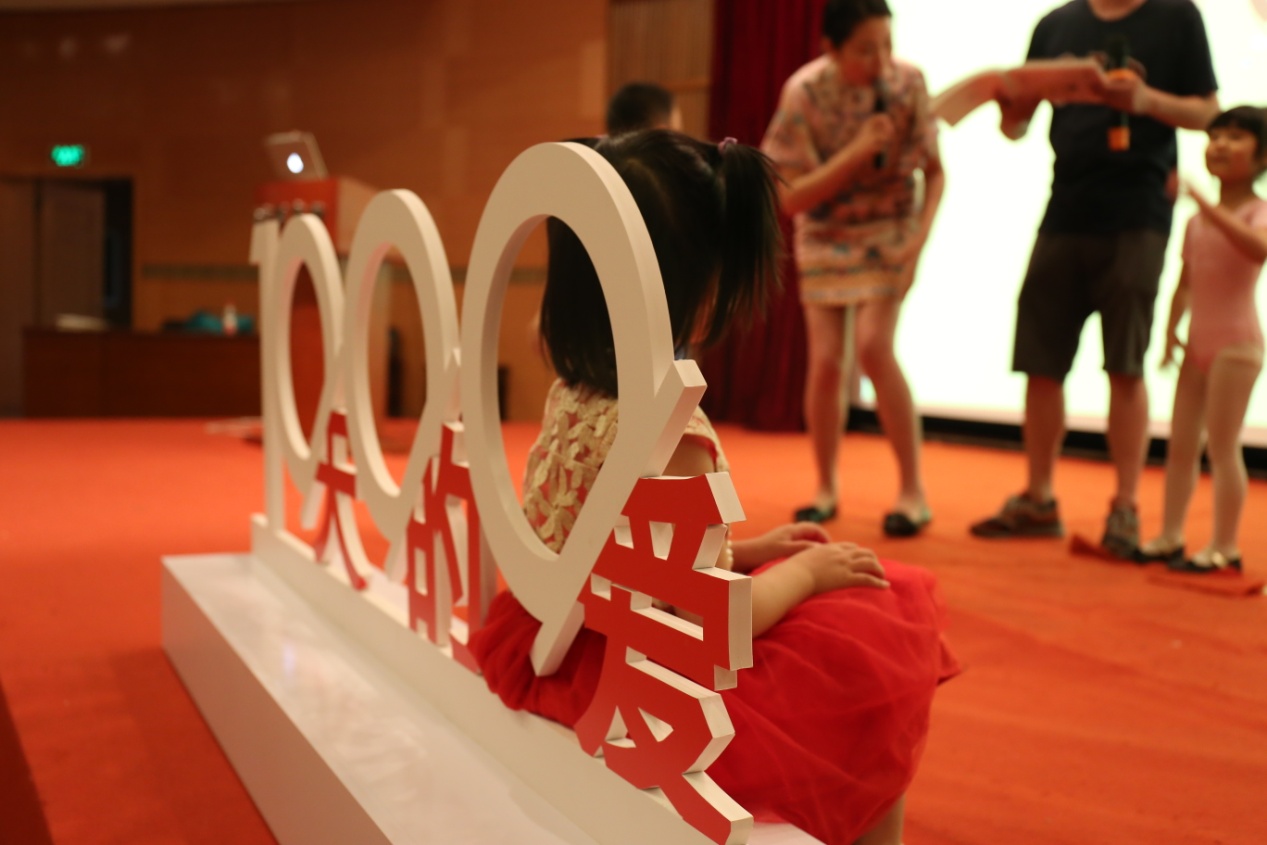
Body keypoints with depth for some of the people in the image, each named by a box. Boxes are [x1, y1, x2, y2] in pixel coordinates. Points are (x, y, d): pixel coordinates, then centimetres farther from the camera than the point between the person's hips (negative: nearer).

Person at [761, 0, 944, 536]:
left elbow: (934, 171, -4)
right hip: (825, 239, 1)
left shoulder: (908, 83, -15)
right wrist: (857, 152, -28)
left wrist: (920, 236, -19)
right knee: (826, 361, -7)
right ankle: (826, 488, 14)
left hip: (887, 234, 0)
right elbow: (790, 198, -17)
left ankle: (913, 490, -7)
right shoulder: (804, 93, -18)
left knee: (872, 347, -19)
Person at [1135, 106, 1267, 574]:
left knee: (1222, 446, -5)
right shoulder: (1197, 220, 13)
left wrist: (1208, 206, -38)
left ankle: (1224, 548, 4)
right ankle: (1169, 537, 19)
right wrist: (1172, 328, 0)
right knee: (1180, 444, 9)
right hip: (1199, 344, 7)